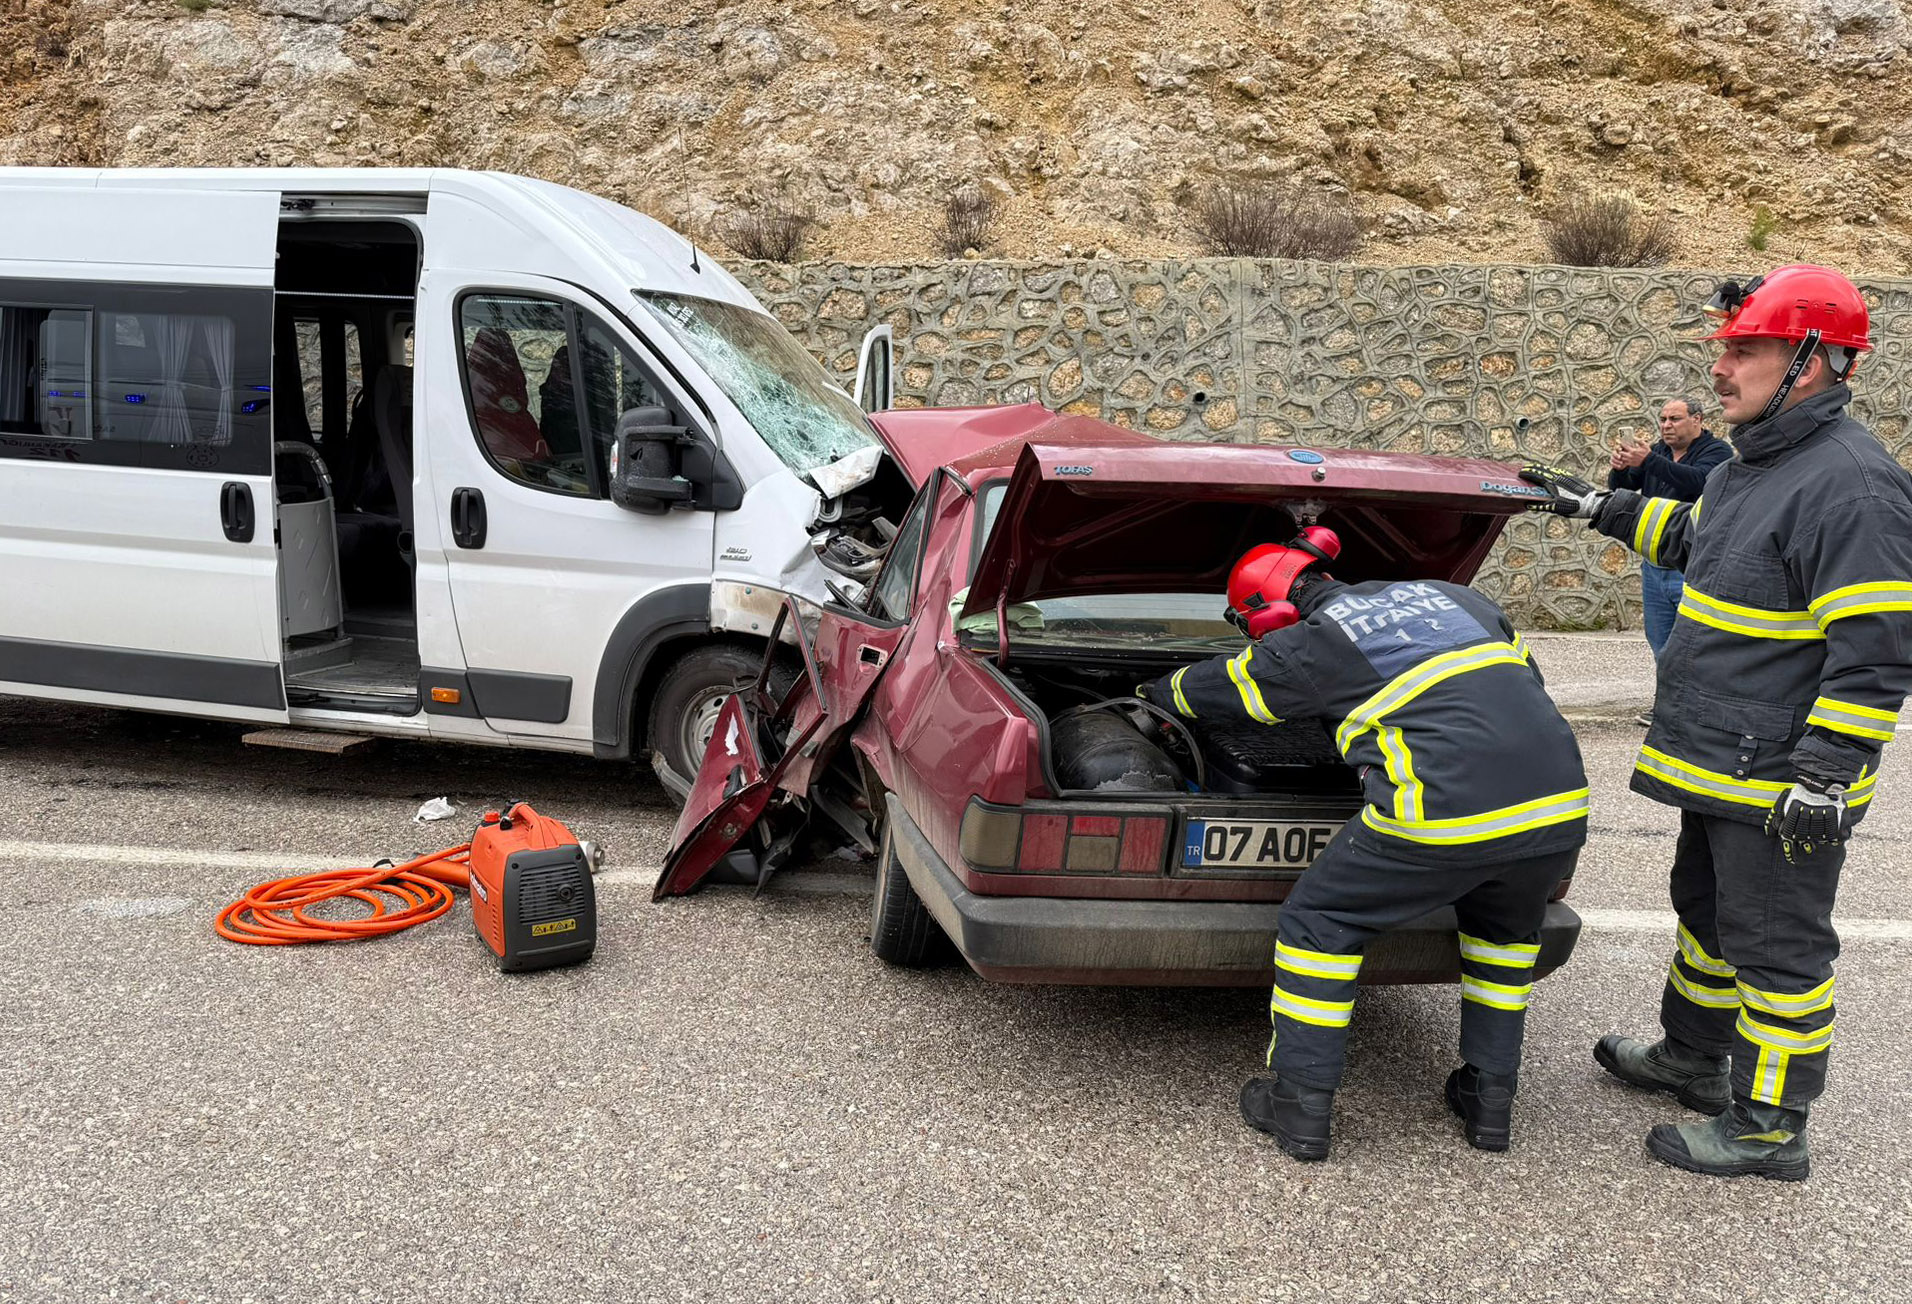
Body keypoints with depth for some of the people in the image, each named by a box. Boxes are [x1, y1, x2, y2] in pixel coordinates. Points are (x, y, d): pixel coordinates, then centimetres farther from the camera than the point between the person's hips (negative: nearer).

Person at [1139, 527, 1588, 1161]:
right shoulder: (1455, 597, 24)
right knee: (1506, 928, 35)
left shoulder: (1311, 646, 9)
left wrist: (1158, 691, 47)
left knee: (1320, 920, 14)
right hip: (1561, 811, 6)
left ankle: (1300, 1105, 18)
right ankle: (1491, 1100, 35)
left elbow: (1214, 685, 25)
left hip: (1448, 813, -6)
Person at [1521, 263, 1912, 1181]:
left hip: (1780, 783, -10)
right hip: (1719, 763, 10)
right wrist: (1597, 507, 30)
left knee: (1775, 945, 2)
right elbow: (1689, 535, 31)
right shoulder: (1753, 467, 10)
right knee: (1708, 910, 23)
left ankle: (1769, 1129, 16)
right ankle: (1693, 1058, 42)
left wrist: (1821, 776, -26)